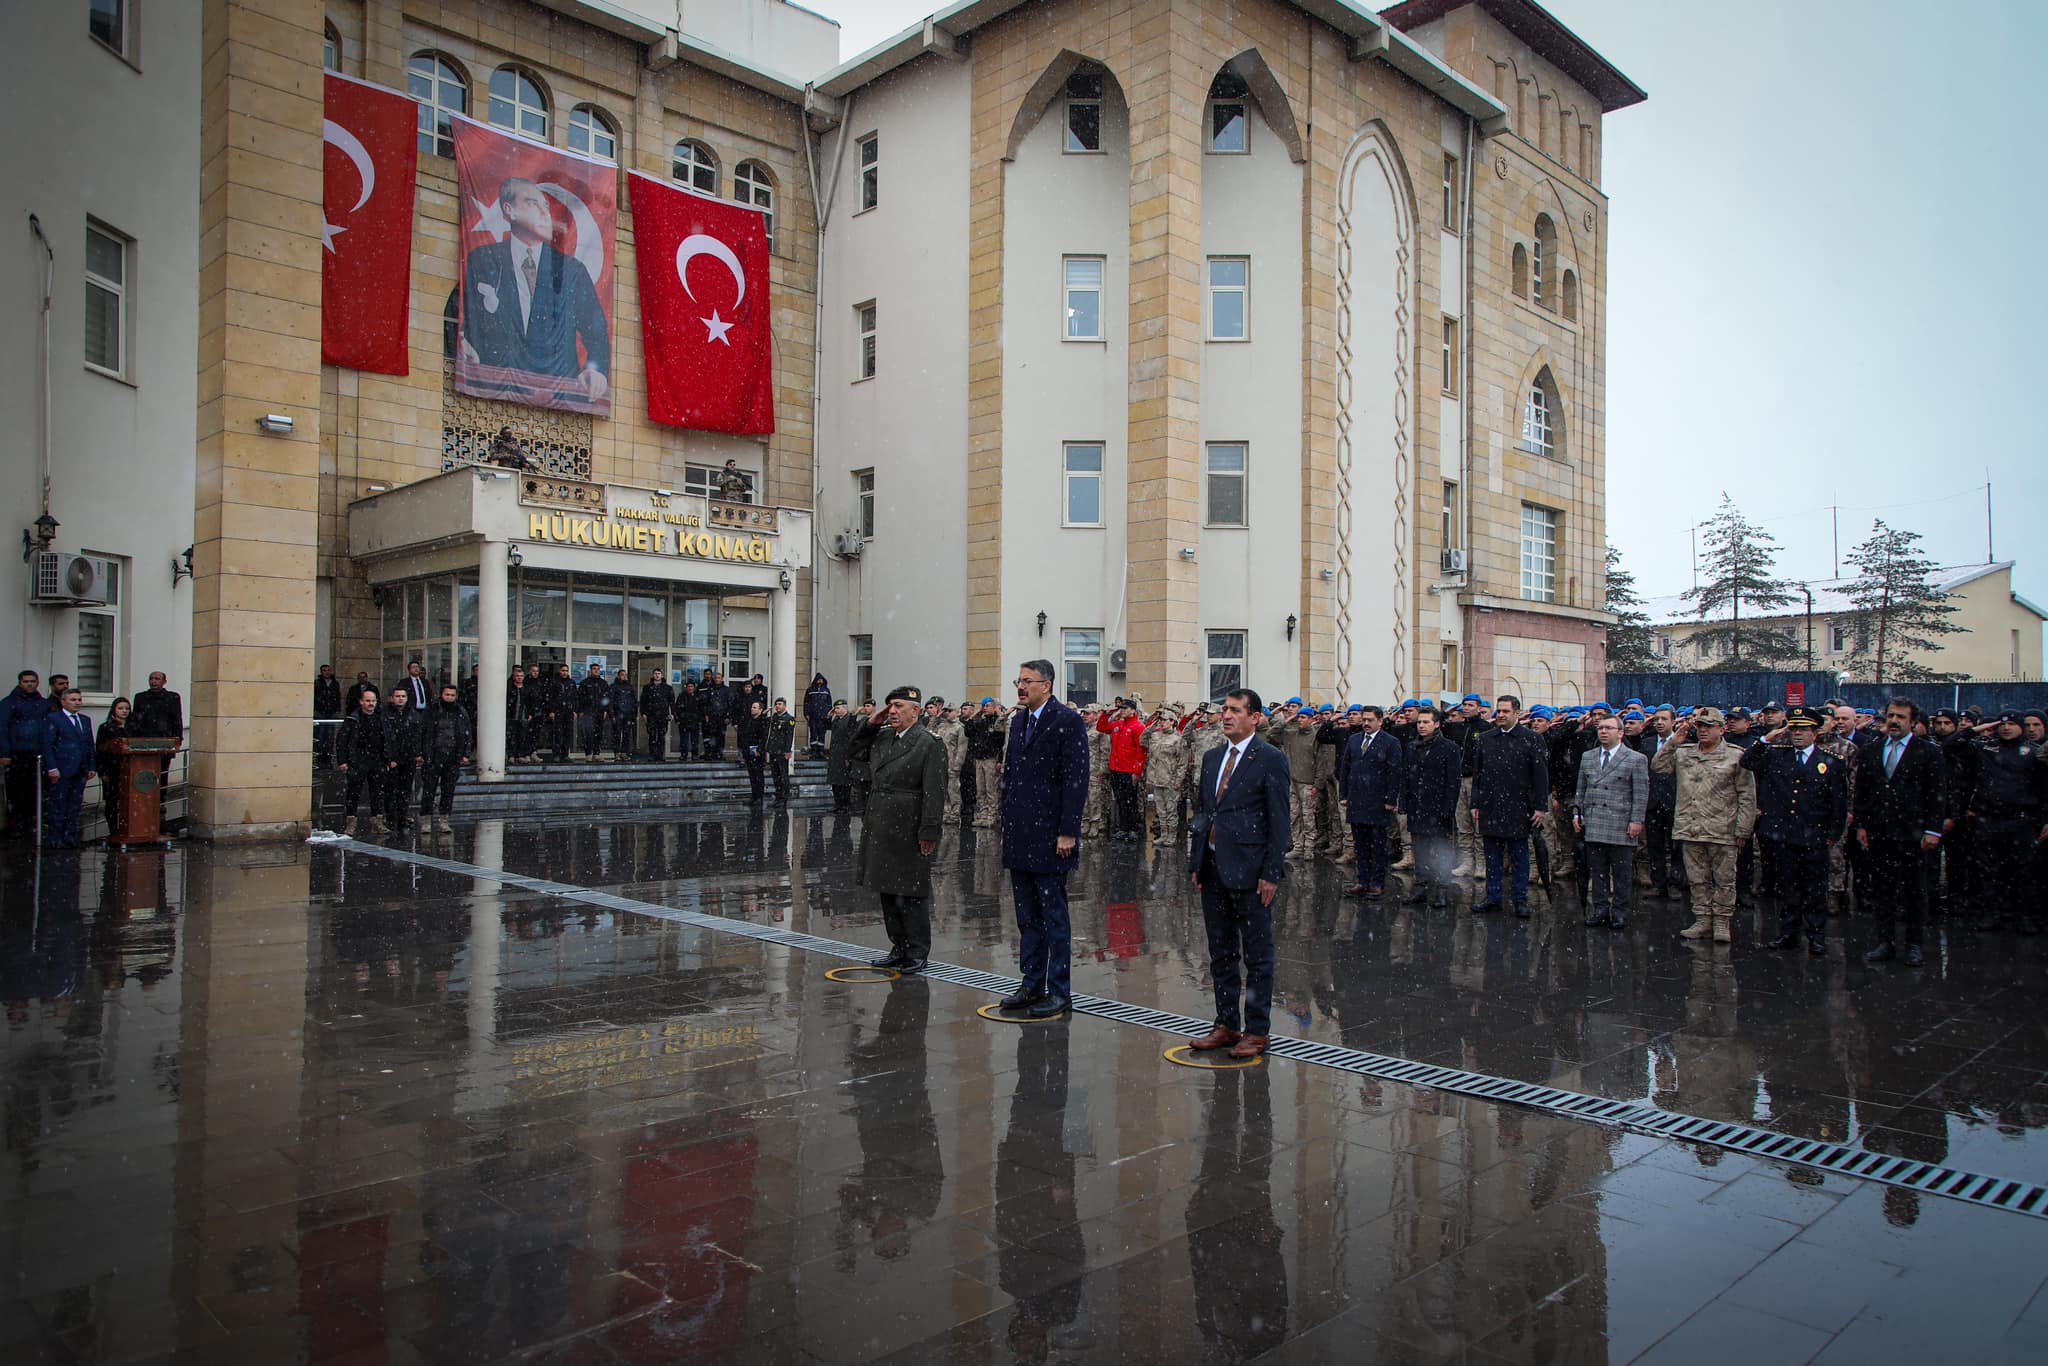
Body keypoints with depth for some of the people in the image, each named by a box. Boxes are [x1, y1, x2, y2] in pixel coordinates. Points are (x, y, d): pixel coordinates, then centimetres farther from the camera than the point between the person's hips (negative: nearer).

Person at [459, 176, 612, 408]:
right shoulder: (480, 261, 11)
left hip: (562, 390, 2)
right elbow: (462, 321, 12)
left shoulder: (572, 270, 13)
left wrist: (594, 369, -11)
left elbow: (597, 333, 8)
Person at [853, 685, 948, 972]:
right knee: (887, 891, 14)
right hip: (881, 829, 8)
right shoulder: (882, 737, 12)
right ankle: (899, 947, 26)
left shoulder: (929, 744, -11)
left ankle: (917, 953, 10)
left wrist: (929, 832, -18)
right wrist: (871, 724, 11)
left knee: (910, 894, -1)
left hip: (909, 832, -8)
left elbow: (934, 793, -14)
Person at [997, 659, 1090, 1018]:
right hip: (1020, 838, 7)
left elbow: (1076, 780, -14)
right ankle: (1031, 985, 23)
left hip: (1049, 837, -7)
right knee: (1027, 917, 14)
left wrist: (1067, 832, -17)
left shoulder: (1068, 720, -10)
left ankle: (1059, 991, 10)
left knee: (1054, 917, 1)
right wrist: (1007, 826, 15)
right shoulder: (1019, 721, 14)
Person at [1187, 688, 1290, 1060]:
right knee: (1221, 954, 14)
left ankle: (1257, 1030, 14)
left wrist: (1271, 873, -13)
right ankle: (1226, 1025, 25)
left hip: (1249, 871, -7)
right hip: (1213, 869, 7)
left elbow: (1278, 821, -10)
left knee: (1257, 956, 4)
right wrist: (1196, 863, 11)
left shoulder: (1271, 760, -8)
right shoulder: (1212, 757, 12)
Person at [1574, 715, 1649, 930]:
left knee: (1622, 873, 2)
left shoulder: (1636, 759, 0)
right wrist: (1577, 813, 10)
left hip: (1621, 827, -4)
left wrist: (1636, 820, -9)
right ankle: (1600, 910, 16)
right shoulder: (1587, 757, 13)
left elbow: (1641, 794, -4)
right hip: (1593, 825, 4)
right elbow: (1580, 789, 17)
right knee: (1597, 871, 8)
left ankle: (1620, 912, 11)